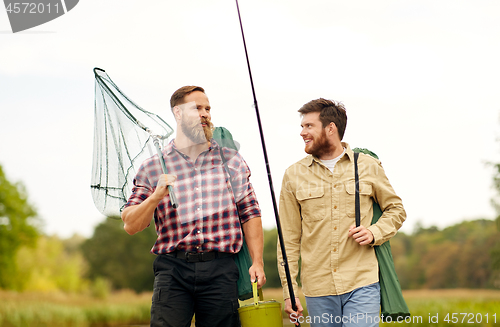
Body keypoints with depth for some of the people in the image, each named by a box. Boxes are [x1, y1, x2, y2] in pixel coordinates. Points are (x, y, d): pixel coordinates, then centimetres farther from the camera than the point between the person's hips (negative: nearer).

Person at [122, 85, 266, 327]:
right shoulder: (153, 167, 9)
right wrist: (156, 196, -12)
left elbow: (250, 213, 11)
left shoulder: (231, 160, 13)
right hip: (173, 270, -1)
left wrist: (257, 262, 2)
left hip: (220, 271, 1)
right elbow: (130, 225, 5)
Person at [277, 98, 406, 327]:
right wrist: (289, 291, 2)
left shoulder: (368, 166, 6)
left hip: (362, 284, -1)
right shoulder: (294, 175, 7)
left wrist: (374, 233, -5)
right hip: (318, 289, 1)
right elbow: (289, 239, 7)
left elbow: (396, 210, 16)